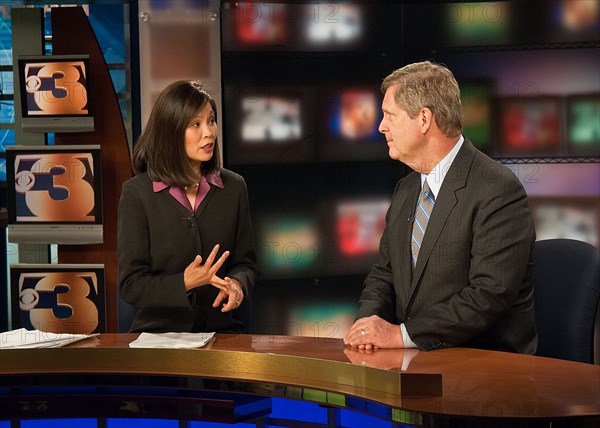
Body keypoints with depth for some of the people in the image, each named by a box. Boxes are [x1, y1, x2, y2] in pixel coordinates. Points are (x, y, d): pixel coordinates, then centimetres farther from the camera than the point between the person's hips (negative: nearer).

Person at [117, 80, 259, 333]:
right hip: (158, 330, -2)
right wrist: (185, 283, -22)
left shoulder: (233, 187, 7)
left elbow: (246, 262, 14)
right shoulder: (136, 193, -4)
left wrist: (236, 283, -10)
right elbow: (130, 284, -6)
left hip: (219, 329, 2)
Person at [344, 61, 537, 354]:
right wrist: (369, 320, -5)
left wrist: (403, 333, -23)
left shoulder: (499, 191, -13)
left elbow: (491, 294, -21)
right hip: (417, 361, 7)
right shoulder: (406, 190, 14)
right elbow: (383, 275, 18)